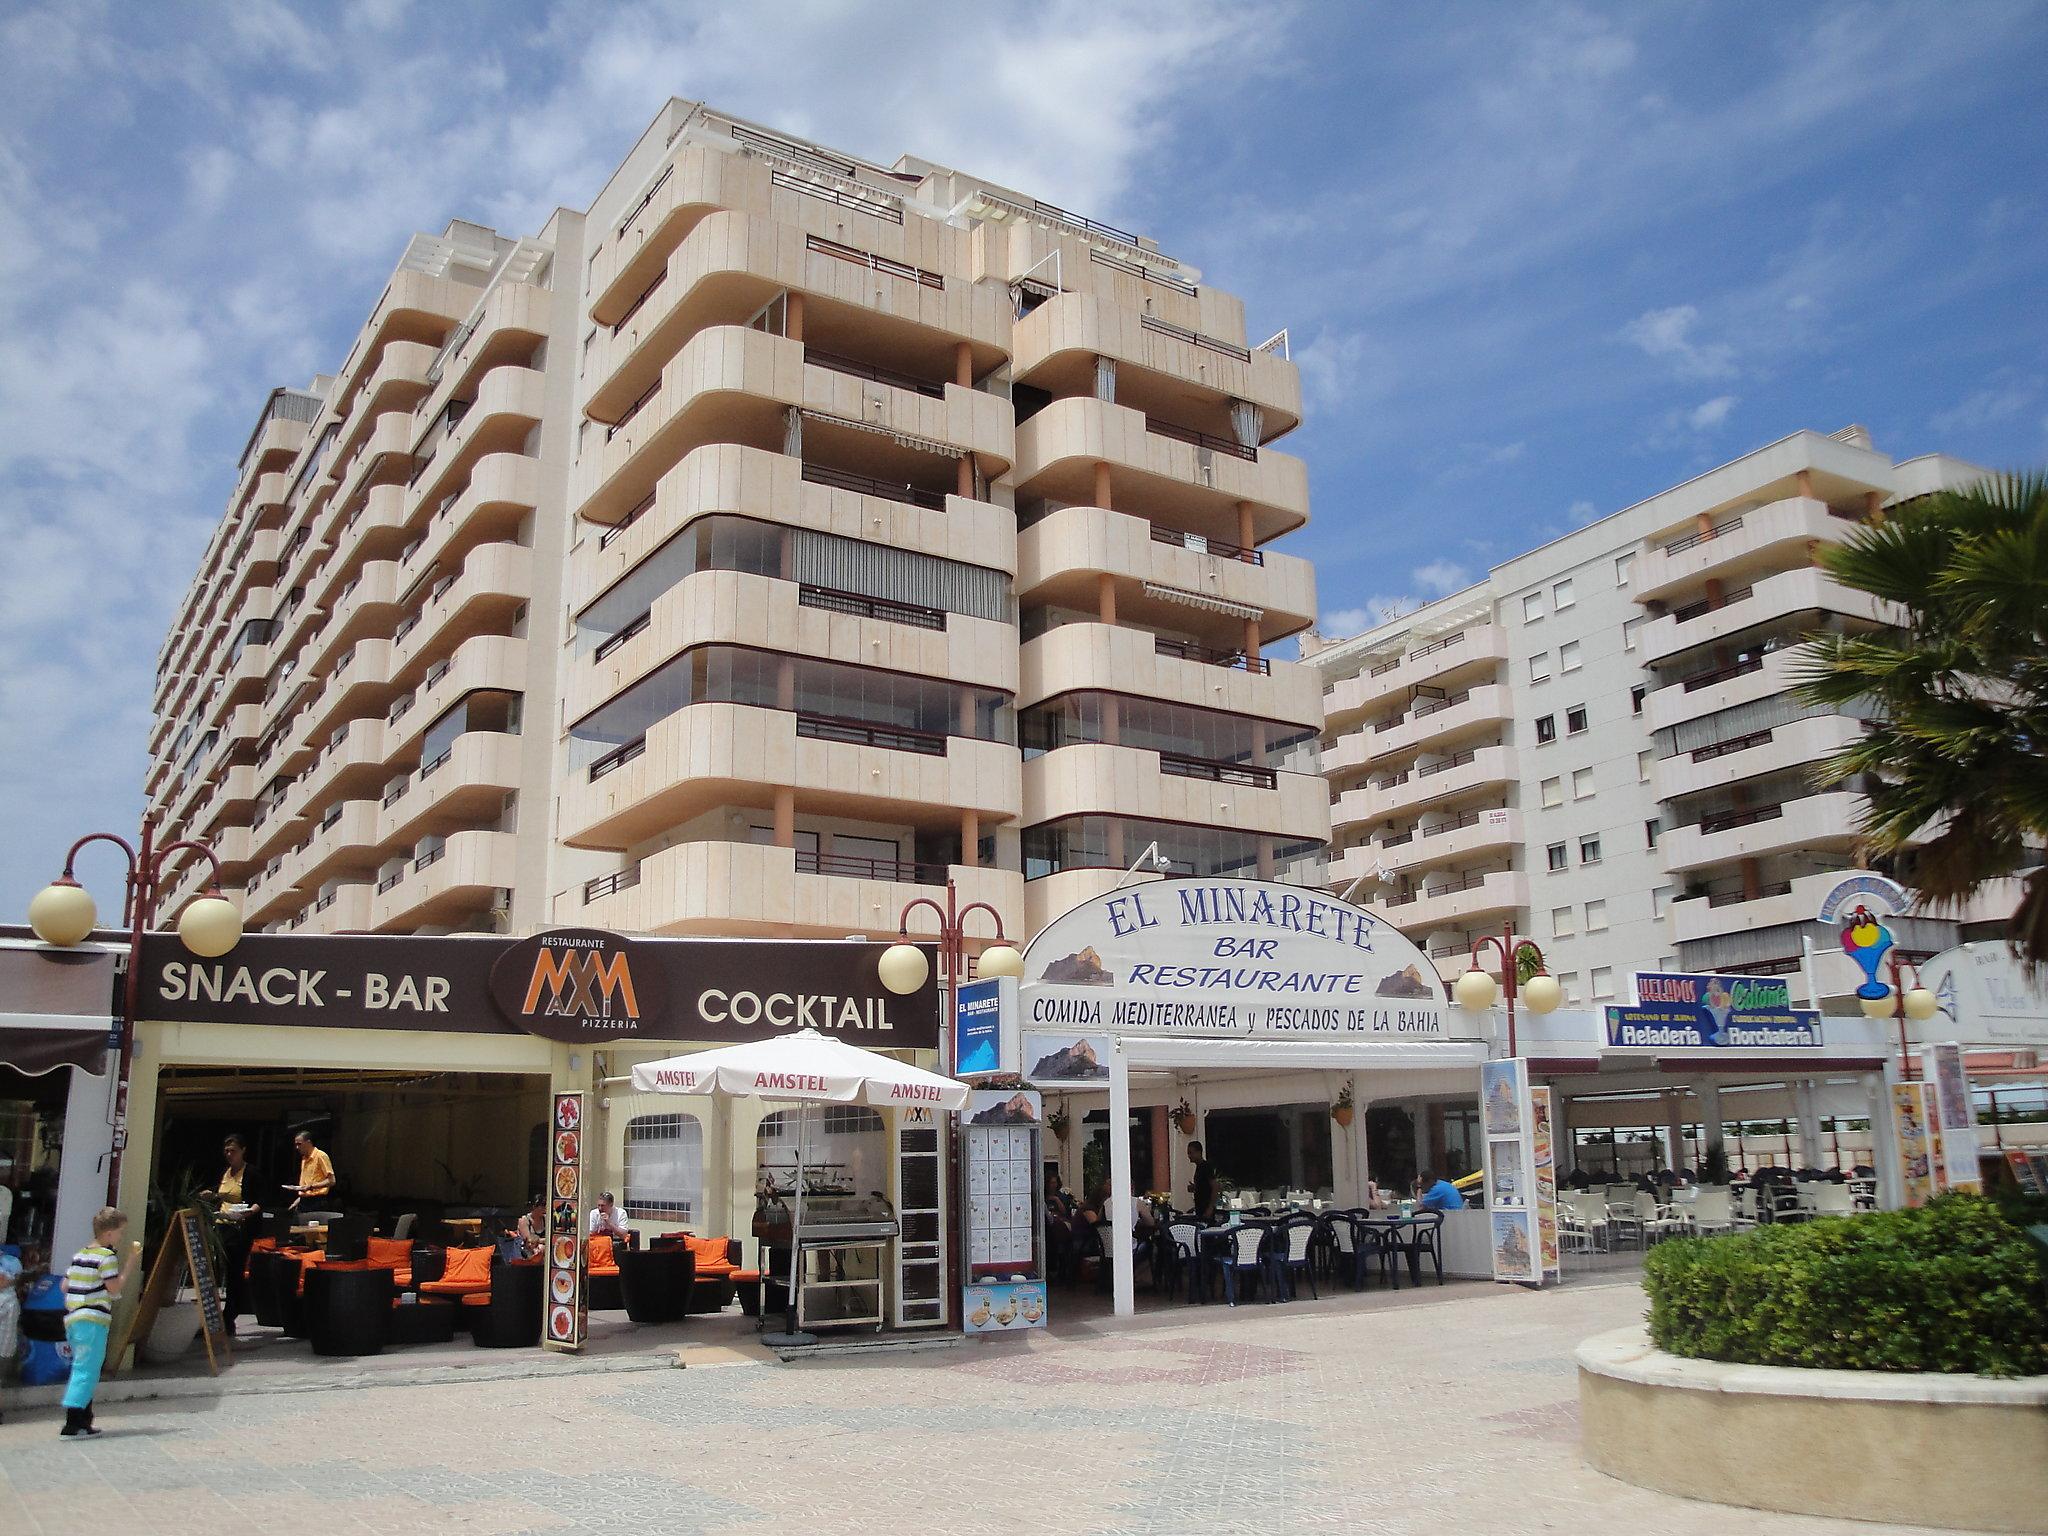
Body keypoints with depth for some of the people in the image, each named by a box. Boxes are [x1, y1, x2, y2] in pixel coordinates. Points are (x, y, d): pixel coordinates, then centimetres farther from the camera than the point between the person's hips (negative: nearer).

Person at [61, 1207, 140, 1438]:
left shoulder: (80, 1254, 16)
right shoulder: (107, 1256, -10)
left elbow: (65, 1285, 18)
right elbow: (115, 1288, -13)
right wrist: (130, 1264, -6)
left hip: (72, 1319, 9)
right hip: (93, 1320, -9)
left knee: (82, 1368, 15)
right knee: (86, 1370, -8)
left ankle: (82, 1421, 17)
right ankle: (73, 1424, -13)